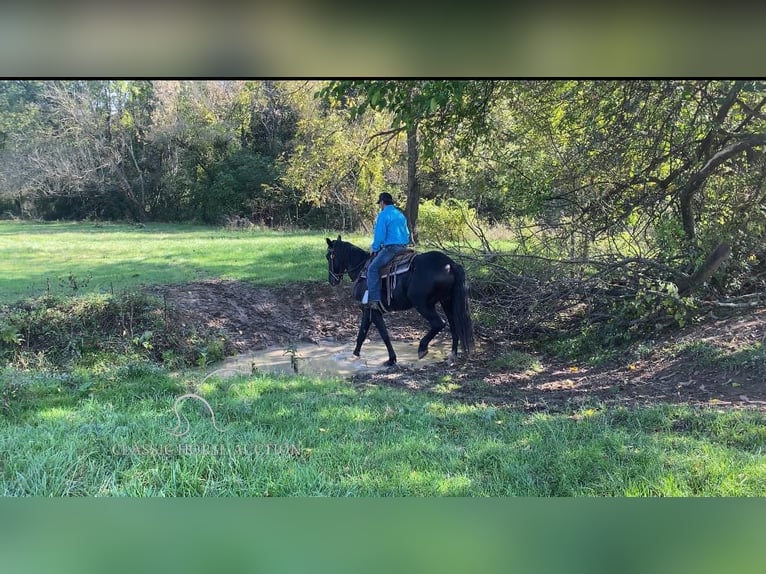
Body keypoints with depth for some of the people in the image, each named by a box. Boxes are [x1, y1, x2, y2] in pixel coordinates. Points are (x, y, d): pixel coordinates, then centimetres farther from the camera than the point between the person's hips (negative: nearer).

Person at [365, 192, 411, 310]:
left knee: (373, 268, -11)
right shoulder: (401, 215, 18)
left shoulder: (383, 215, -8)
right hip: (404, 246, 9)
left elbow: (379, 235, -12)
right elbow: (406, 233, 23)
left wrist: (374, 247, 2)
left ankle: (374, 299, -22)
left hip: (391, 248, -9)